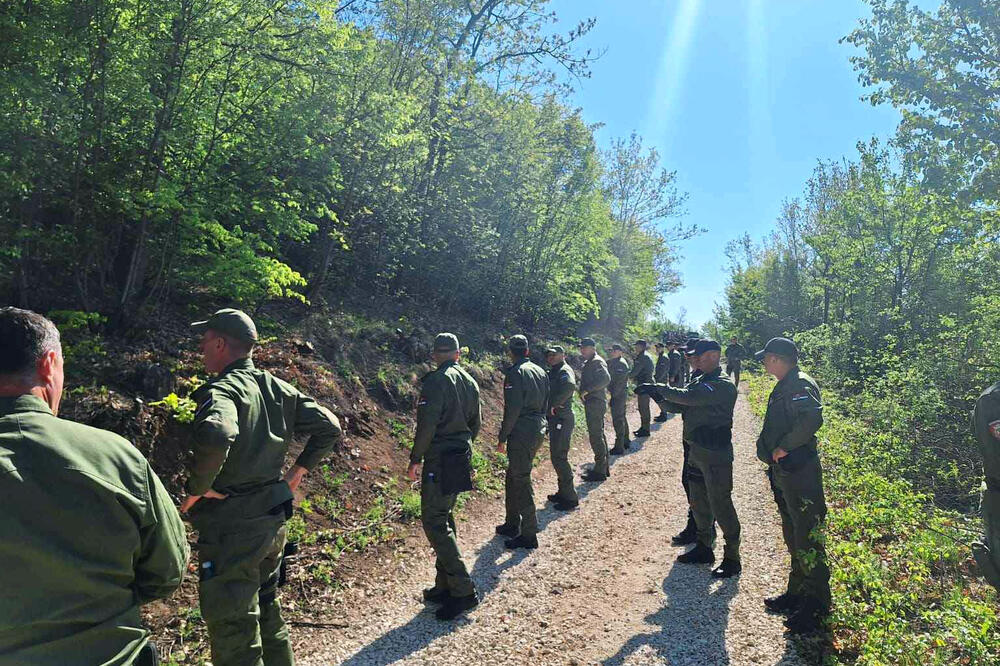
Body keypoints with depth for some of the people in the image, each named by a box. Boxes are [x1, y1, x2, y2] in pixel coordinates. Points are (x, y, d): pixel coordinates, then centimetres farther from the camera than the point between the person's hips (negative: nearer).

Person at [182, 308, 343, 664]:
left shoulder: (222, 390, -18)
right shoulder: (278, 388, 6)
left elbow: (215, 436, -41)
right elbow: (330, 427, 8)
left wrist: (196, 487, -24)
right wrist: (299, 468, 11)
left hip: (231, 529, -8)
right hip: (272, 521, 8)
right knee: (267, 616, 25)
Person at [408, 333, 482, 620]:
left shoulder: (436, 381, -14)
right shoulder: (470, 382, 10)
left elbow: (427, 425, -20)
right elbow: (476, 423, 16)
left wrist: (415, 460, -11)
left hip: (439, 462, -8)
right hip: (462, 460, 8)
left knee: (435, 523, -4)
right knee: (445, 518, 17)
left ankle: (463, 590, -6)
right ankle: (445, 586, 24)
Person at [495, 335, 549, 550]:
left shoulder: (515, 373, -14)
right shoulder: (541, 371, 11)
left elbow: (512, 409, -19)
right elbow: (545, 403, 15)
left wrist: (502, 438, -12)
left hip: (521, 433, -9)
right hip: (539, 430, 9)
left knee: (521, 483, 0)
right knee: (513, 477, 21)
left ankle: (529, 536, 7)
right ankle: (512, 524, 31)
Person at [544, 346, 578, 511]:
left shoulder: (564, 370, -15)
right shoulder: (554, 372, 16)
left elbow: (570, 386, -35)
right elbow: (551, 391, 19)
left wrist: (555, 404, -27)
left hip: (562, 420, -10)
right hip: (556, 419, 10)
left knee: (559, 458, -6)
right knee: (557, 456, 18)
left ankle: (571, 498, 3)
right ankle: (563, 492, 31)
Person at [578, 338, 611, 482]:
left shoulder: (596, 362, -14)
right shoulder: (589, 362, 17)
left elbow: (606, 379, -28)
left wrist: (587, 390, -25)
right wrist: (584, 390, 4)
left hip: (595, 403, -11)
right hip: (593, 403, 11)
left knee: (596, 436, -6)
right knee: (599, 435, 17)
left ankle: (600, 471, 0)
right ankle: (604, 468, 28)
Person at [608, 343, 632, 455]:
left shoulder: (621, 363, -17)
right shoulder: (613, 362, 13)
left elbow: (619, 381, -22)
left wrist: (614, 393, -19)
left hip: (618, 395, -10)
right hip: (621, 395, 10)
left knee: (618, 420, -7)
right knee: (622, 418, 20)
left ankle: (619, 447, -2)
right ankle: (626, 441, 33)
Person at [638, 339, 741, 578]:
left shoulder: (723, 385, -17)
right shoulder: (698, 381, 12)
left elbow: (687, 397, -29)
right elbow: (678, 406, 9)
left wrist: (657, 388, -22)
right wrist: (659, 397, -10)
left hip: (716, 455, -9)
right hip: (696, 451, 9)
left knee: (720, 506, -1)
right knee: (698, 503, 18)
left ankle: (732, 558, 13)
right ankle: (704, 548, 33)